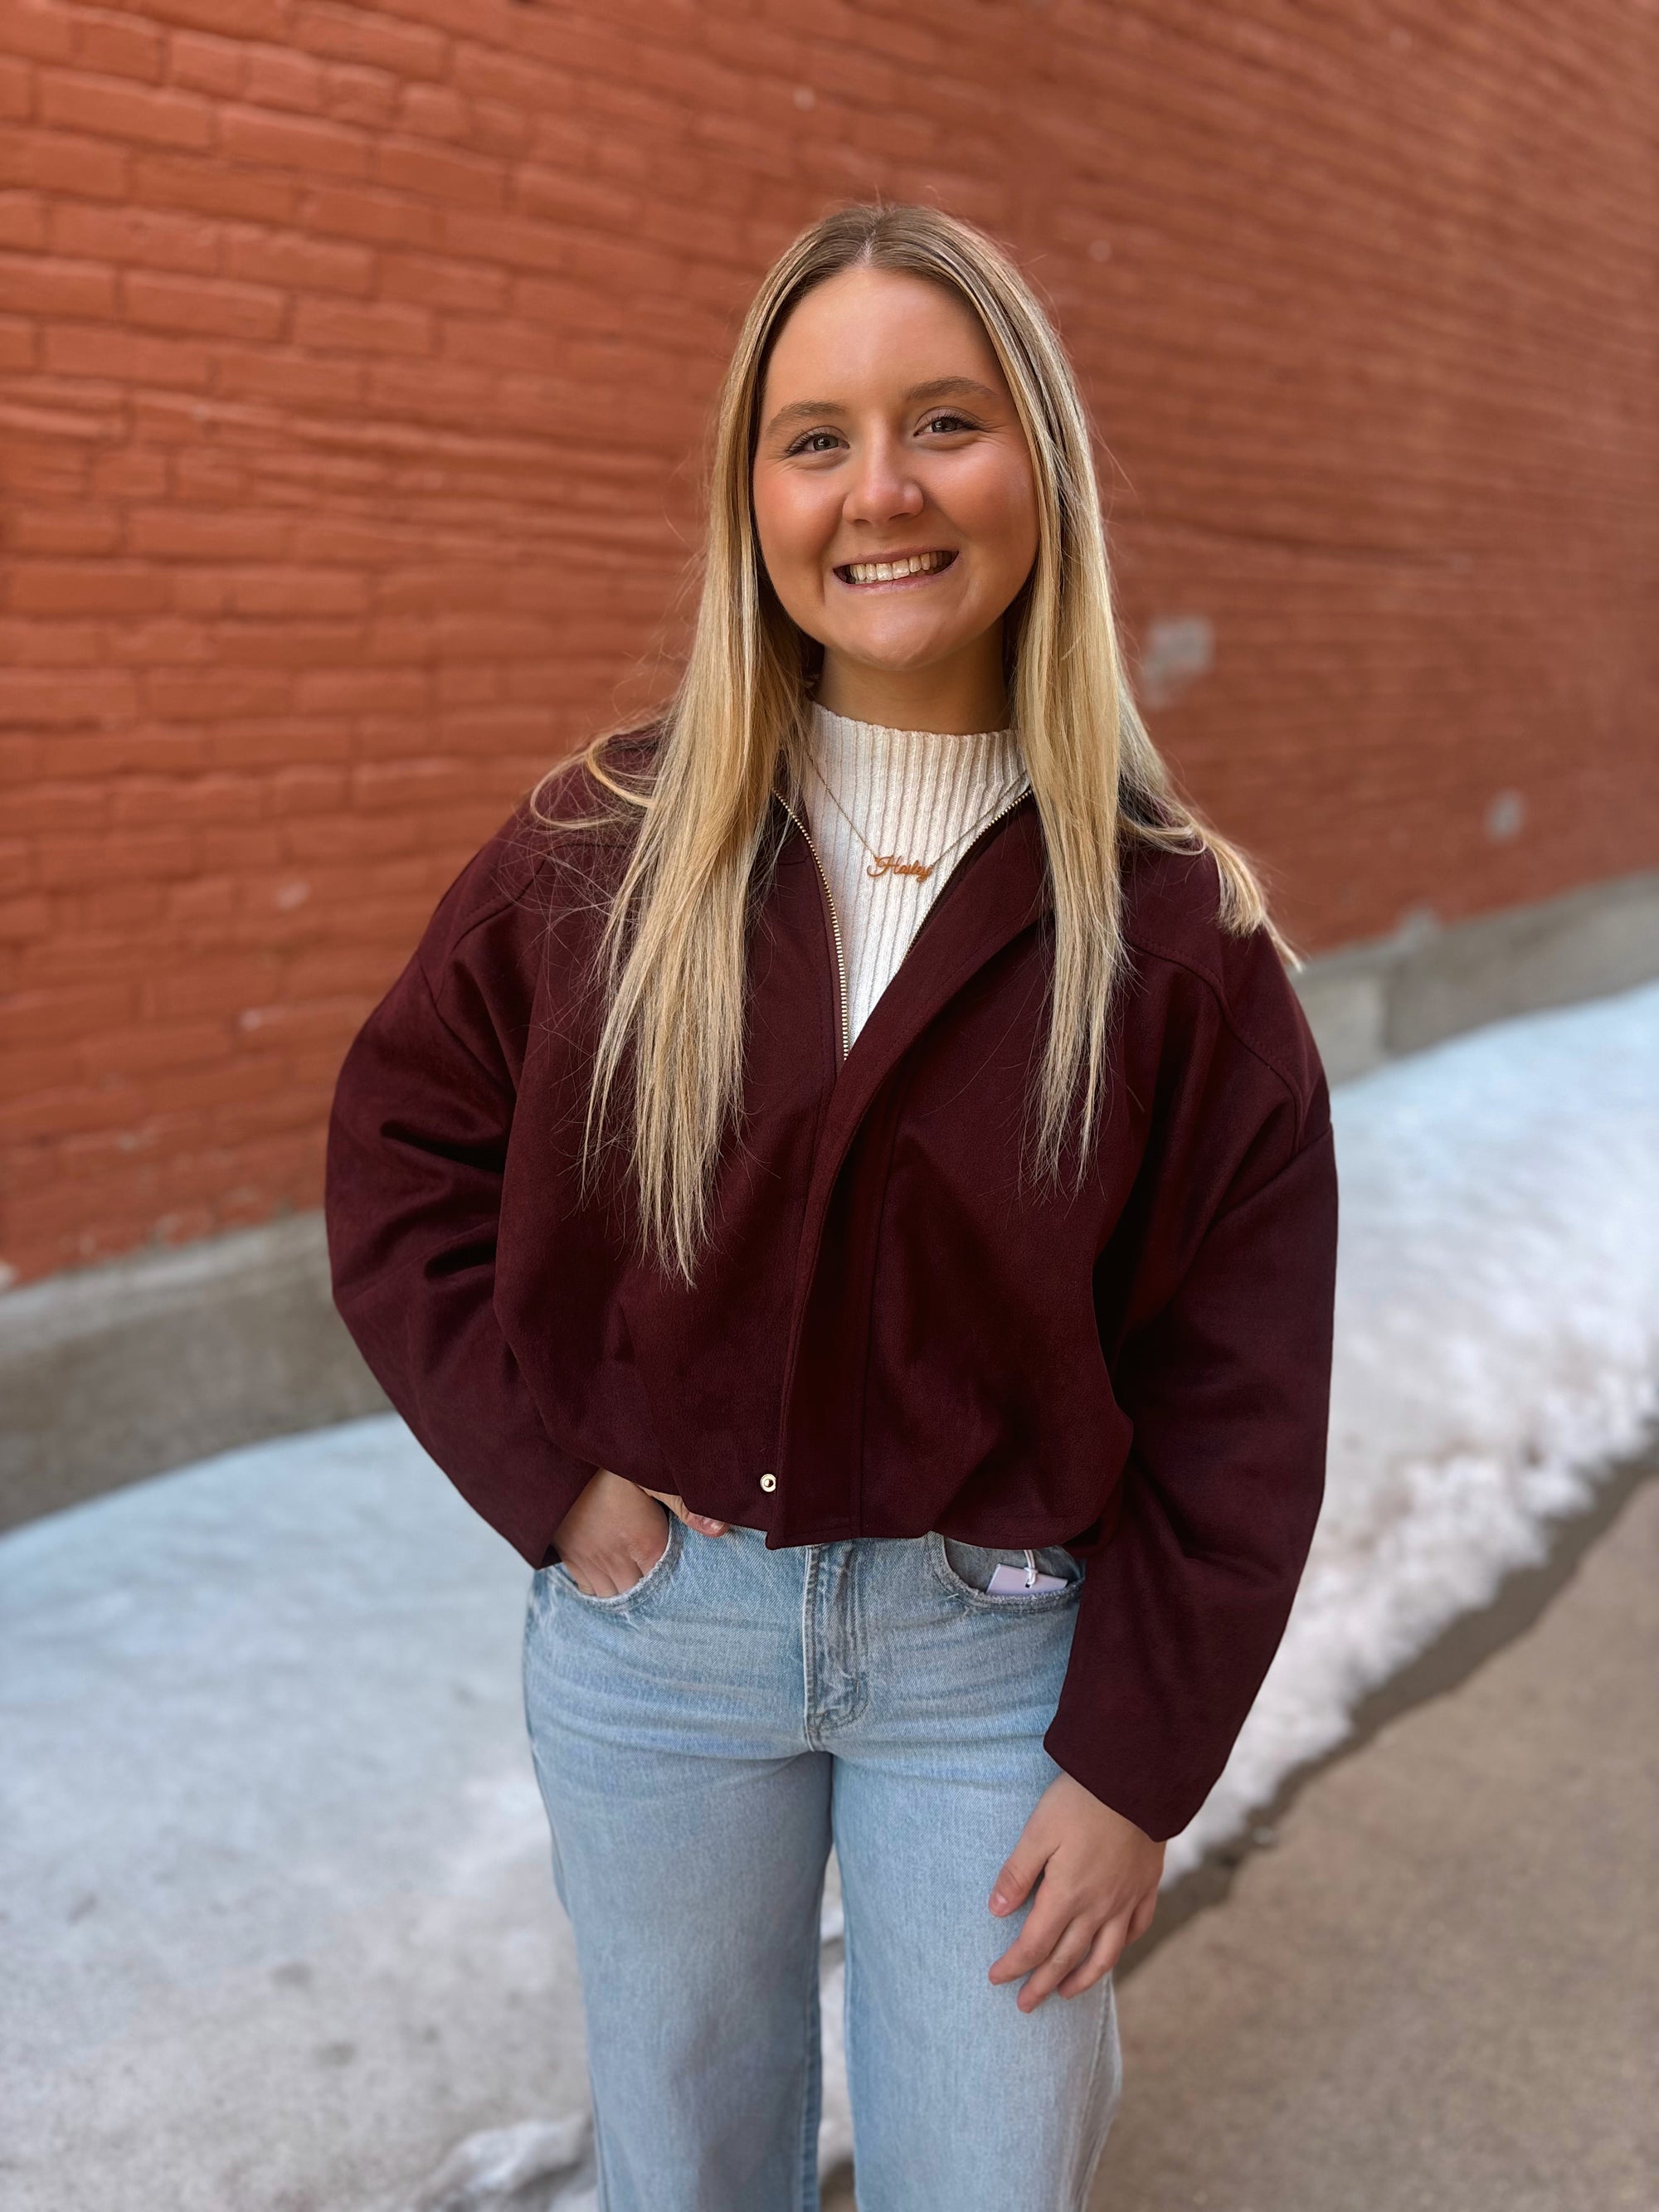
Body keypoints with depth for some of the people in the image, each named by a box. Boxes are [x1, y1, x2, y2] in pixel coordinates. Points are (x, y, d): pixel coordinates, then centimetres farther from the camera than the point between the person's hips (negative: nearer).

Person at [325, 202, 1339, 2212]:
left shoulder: (1173, 922, -10)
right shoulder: (606, 845, -6)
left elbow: (1236, 1401, -7)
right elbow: (401, 1150, 1)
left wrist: (1135, 1766, -7)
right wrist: (547, 1469, -8)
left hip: (1001, 1647, -1)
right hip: (652, 1623, 2)